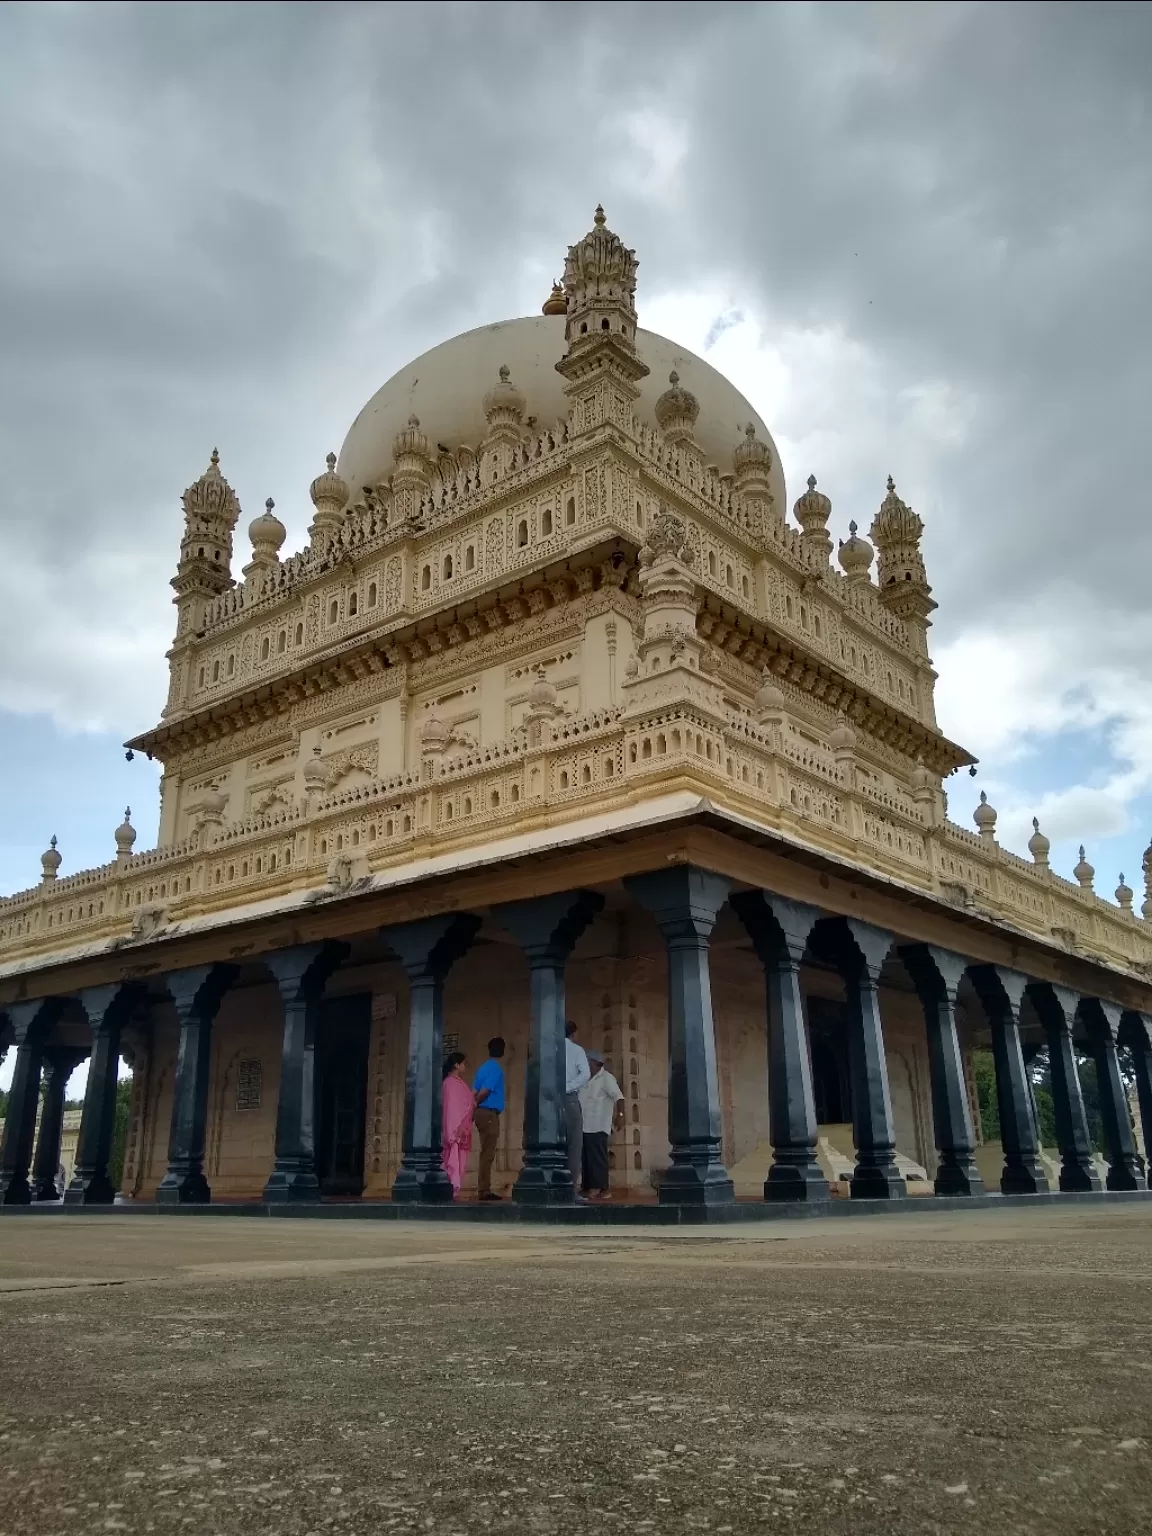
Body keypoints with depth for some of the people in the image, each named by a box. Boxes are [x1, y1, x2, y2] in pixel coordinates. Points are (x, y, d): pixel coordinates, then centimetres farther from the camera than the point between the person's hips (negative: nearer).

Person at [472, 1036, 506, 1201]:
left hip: (482, 1113, 9)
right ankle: (484, 1191, -7)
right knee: (488, 1154, -7)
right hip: (489, 1114, -9)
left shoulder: (484, 1067, 15)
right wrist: (475, 1106, 0)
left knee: (486, 1153, 11)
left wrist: (472, 1110, 13)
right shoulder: (496, 1069, -11)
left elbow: (474, 1092, 11)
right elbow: (484, 1092, -16)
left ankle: (483, 1189, 13)